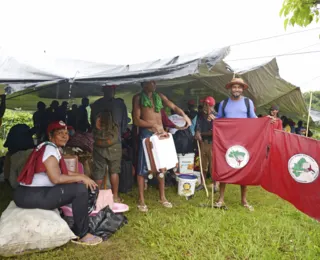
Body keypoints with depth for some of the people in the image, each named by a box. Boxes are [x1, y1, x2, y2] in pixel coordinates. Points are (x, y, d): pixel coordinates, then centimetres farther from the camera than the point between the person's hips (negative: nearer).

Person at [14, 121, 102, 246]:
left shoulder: (52, 148, 16)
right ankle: (82, 235, -4)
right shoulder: (50, 149, -14)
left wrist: (82, 175, 10)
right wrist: (81, 178, -12)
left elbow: (62, 172, 21)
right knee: (80, 189, -14)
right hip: (32, 196, -10)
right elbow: (56, 178, -23)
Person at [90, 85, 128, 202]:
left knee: (98, 171, 8)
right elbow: (124, 124, 4)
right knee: (114, 170, 10)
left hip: (98, 142, 2)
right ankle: (115, 197, 14)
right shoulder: (120, 104, -3)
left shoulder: (95, 105, 3)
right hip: (114, 142, -2)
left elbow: (92, 123, 13)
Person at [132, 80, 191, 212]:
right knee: (142, 167, -1)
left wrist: (184, 115, -12)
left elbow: (174, 107, 7)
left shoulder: (159, 96, 13)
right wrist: (154, 125, -16)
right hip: (146, 134, -5)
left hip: (160, 133, 5)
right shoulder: (138, 97, 0)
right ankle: (141, 200, 9)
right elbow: (136, 120, -6)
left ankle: (162, 197, 23)